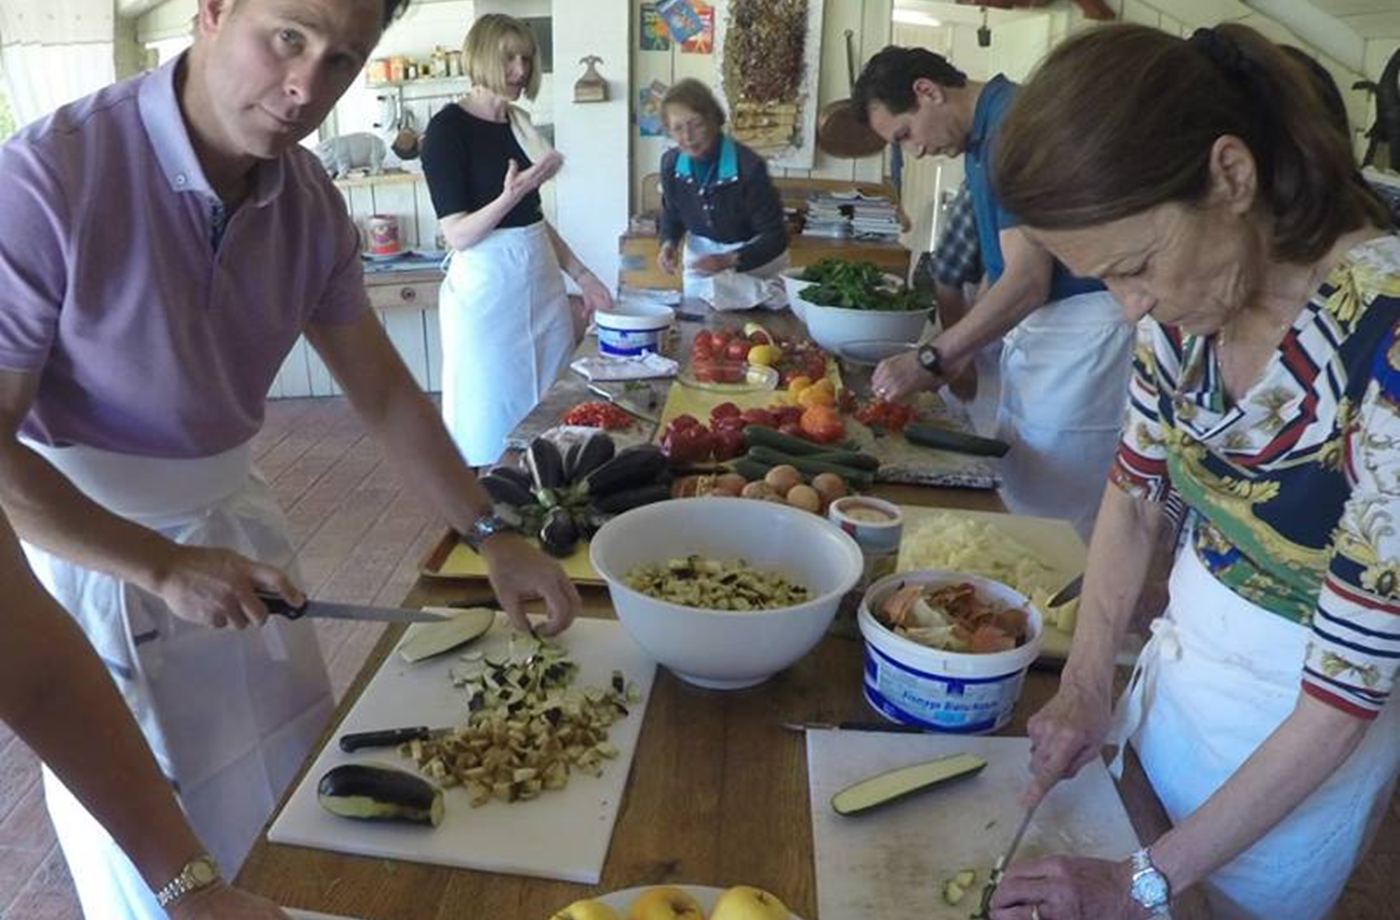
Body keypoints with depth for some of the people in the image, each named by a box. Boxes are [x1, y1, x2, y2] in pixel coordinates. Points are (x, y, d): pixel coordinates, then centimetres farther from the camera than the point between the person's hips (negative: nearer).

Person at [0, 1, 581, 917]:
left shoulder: (311, 202, -9)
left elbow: (382, 389, 0)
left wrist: (491, 535, -4)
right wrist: (162, 568, -22)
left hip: (236, 521, 5)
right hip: (92, 547, -5)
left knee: (301, 815, 21)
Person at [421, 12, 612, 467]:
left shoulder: (517, 122, 12)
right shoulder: (448, 127, -9)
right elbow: (458, 235, -14)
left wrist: (582, 275, 14)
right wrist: (510, 195, -28)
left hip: (541, 280, 7)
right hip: (485, 285, -7)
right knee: (493, 418, 2)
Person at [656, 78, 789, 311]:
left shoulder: (749, 166, -30)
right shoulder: (670, 163, -14)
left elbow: (775, 238, -26)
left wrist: (729, 260, -40)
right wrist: (669, 243, -15)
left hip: (755, 256, -4)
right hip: (702, 253, 5)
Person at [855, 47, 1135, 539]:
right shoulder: (983, 135, 12)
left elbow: (1028, 281, -23)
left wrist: (931, 359, -17)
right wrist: (959, 354, 9)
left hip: (1084, 327, -10)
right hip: (1034, 325, 10)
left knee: (1055, 523, -3)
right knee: (1017, 502, 14)